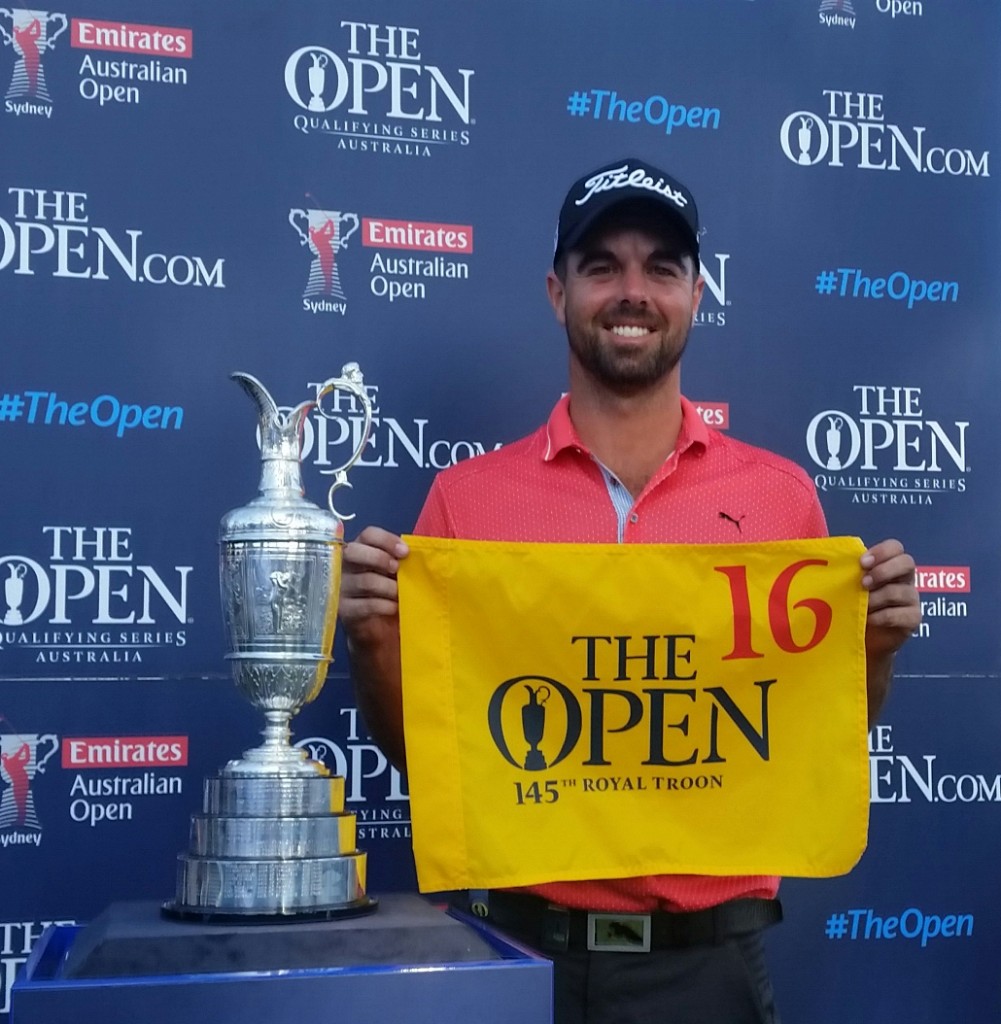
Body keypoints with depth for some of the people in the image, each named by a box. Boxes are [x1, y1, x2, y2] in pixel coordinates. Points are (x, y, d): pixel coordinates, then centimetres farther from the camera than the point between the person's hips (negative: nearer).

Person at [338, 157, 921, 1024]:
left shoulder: (781, 495, -1)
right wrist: (374, 640, -13)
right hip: (526, 947, 0)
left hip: (713, 953, 1)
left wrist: (875, 648, -9)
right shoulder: (466, 496, -2)